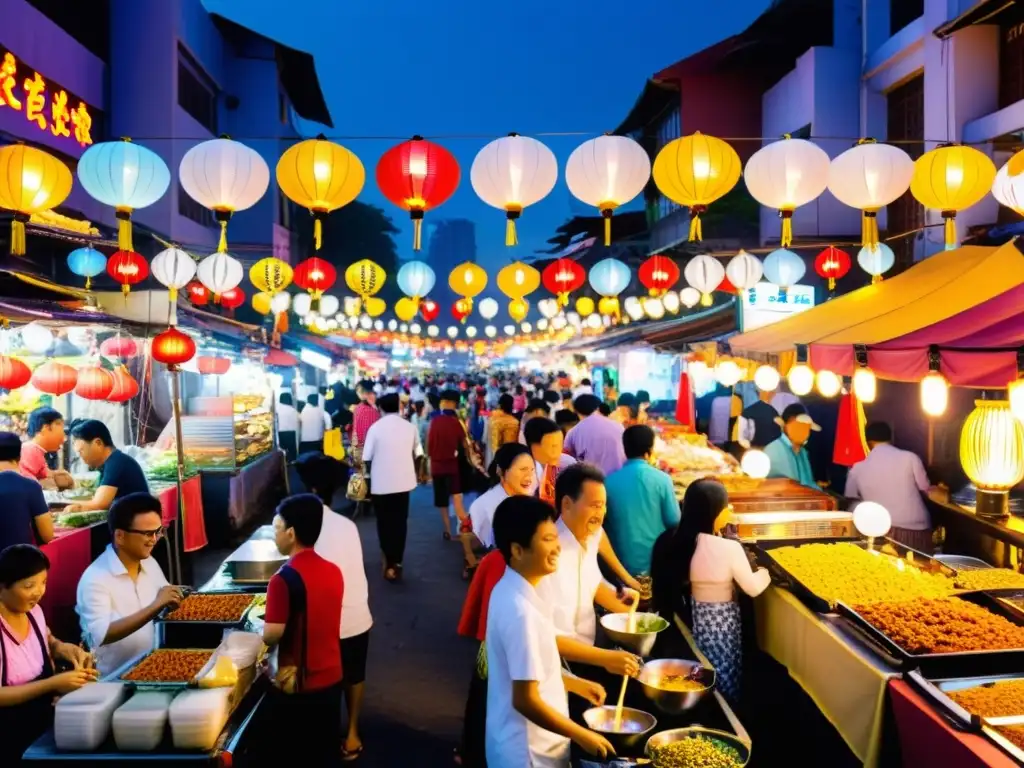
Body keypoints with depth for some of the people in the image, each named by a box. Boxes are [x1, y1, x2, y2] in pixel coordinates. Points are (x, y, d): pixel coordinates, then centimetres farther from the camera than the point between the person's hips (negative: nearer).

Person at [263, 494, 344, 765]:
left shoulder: (284, 579, -22)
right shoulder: (334, 571, -2)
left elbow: (272, 636, -20)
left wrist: (262, 628, 1)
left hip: (297, 684, -5)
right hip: (331, 677, 6)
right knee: (328, 750, 19)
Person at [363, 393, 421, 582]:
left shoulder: (375, 428, -9)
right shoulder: (410, 427, -2)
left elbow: (367, 459, -7)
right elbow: (417, 454, 3)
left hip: (381, 483, -2)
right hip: (404, 481, 2)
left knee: (385, 523, 10)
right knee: (400, 522, 14)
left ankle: (390, 563, 10)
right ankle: (397, 561, 18)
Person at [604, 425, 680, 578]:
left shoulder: (609, 481, -6)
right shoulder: (661, 479, -10)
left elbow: (603, 522, 5)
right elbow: (674, 522, -4)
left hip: (621, 563, 1)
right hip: (656, 561, -1)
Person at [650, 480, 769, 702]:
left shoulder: (681, 541, -10)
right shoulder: (729, 547, -25)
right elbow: (753, 588, -14)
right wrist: (764, 573, 5)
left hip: (695, 615, 5)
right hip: (722, 619, -5)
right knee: (725, 675, 14)